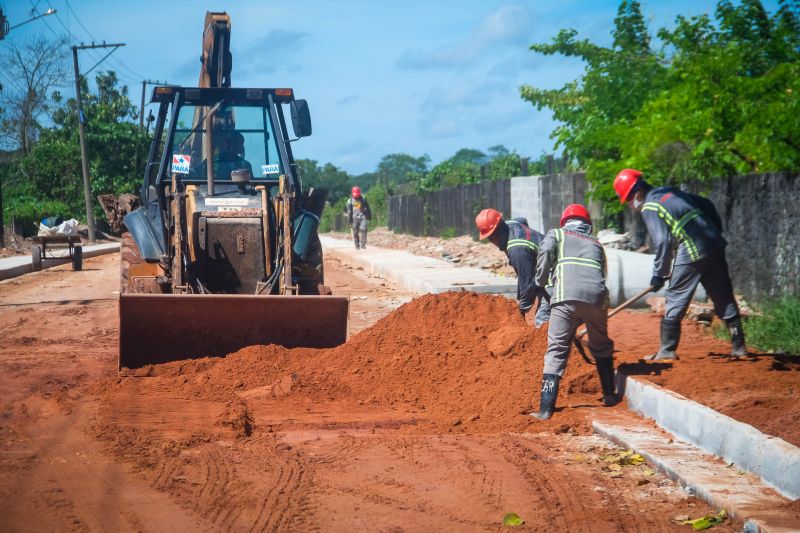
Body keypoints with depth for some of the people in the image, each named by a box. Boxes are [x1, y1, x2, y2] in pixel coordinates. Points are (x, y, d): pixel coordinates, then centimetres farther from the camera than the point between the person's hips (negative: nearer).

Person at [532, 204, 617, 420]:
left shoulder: (556, 234, 22)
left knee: (557, 351, 0)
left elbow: (545, 251, -1)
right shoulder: (595, 243, 33)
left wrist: (540, 282, 12)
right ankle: (609, 395, 36)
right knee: (602, 347, 26)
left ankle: (546, 408, -7)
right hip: (597, 297, 3)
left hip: (567, 297, -3)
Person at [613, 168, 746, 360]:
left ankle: (667, 350, 5)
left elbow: (663, 242, -14)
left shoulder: (649, 208, -6)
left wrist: (659, 274, -5)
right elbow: (707, 205, 22)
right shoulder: (670, 191, 18)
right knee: (724, 298, 11)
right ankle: (738, 346, 15)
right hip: (715, 247, 8)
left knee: (675, 300, 3)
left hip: (691, 254, -8)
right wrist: (716, 234, 26)